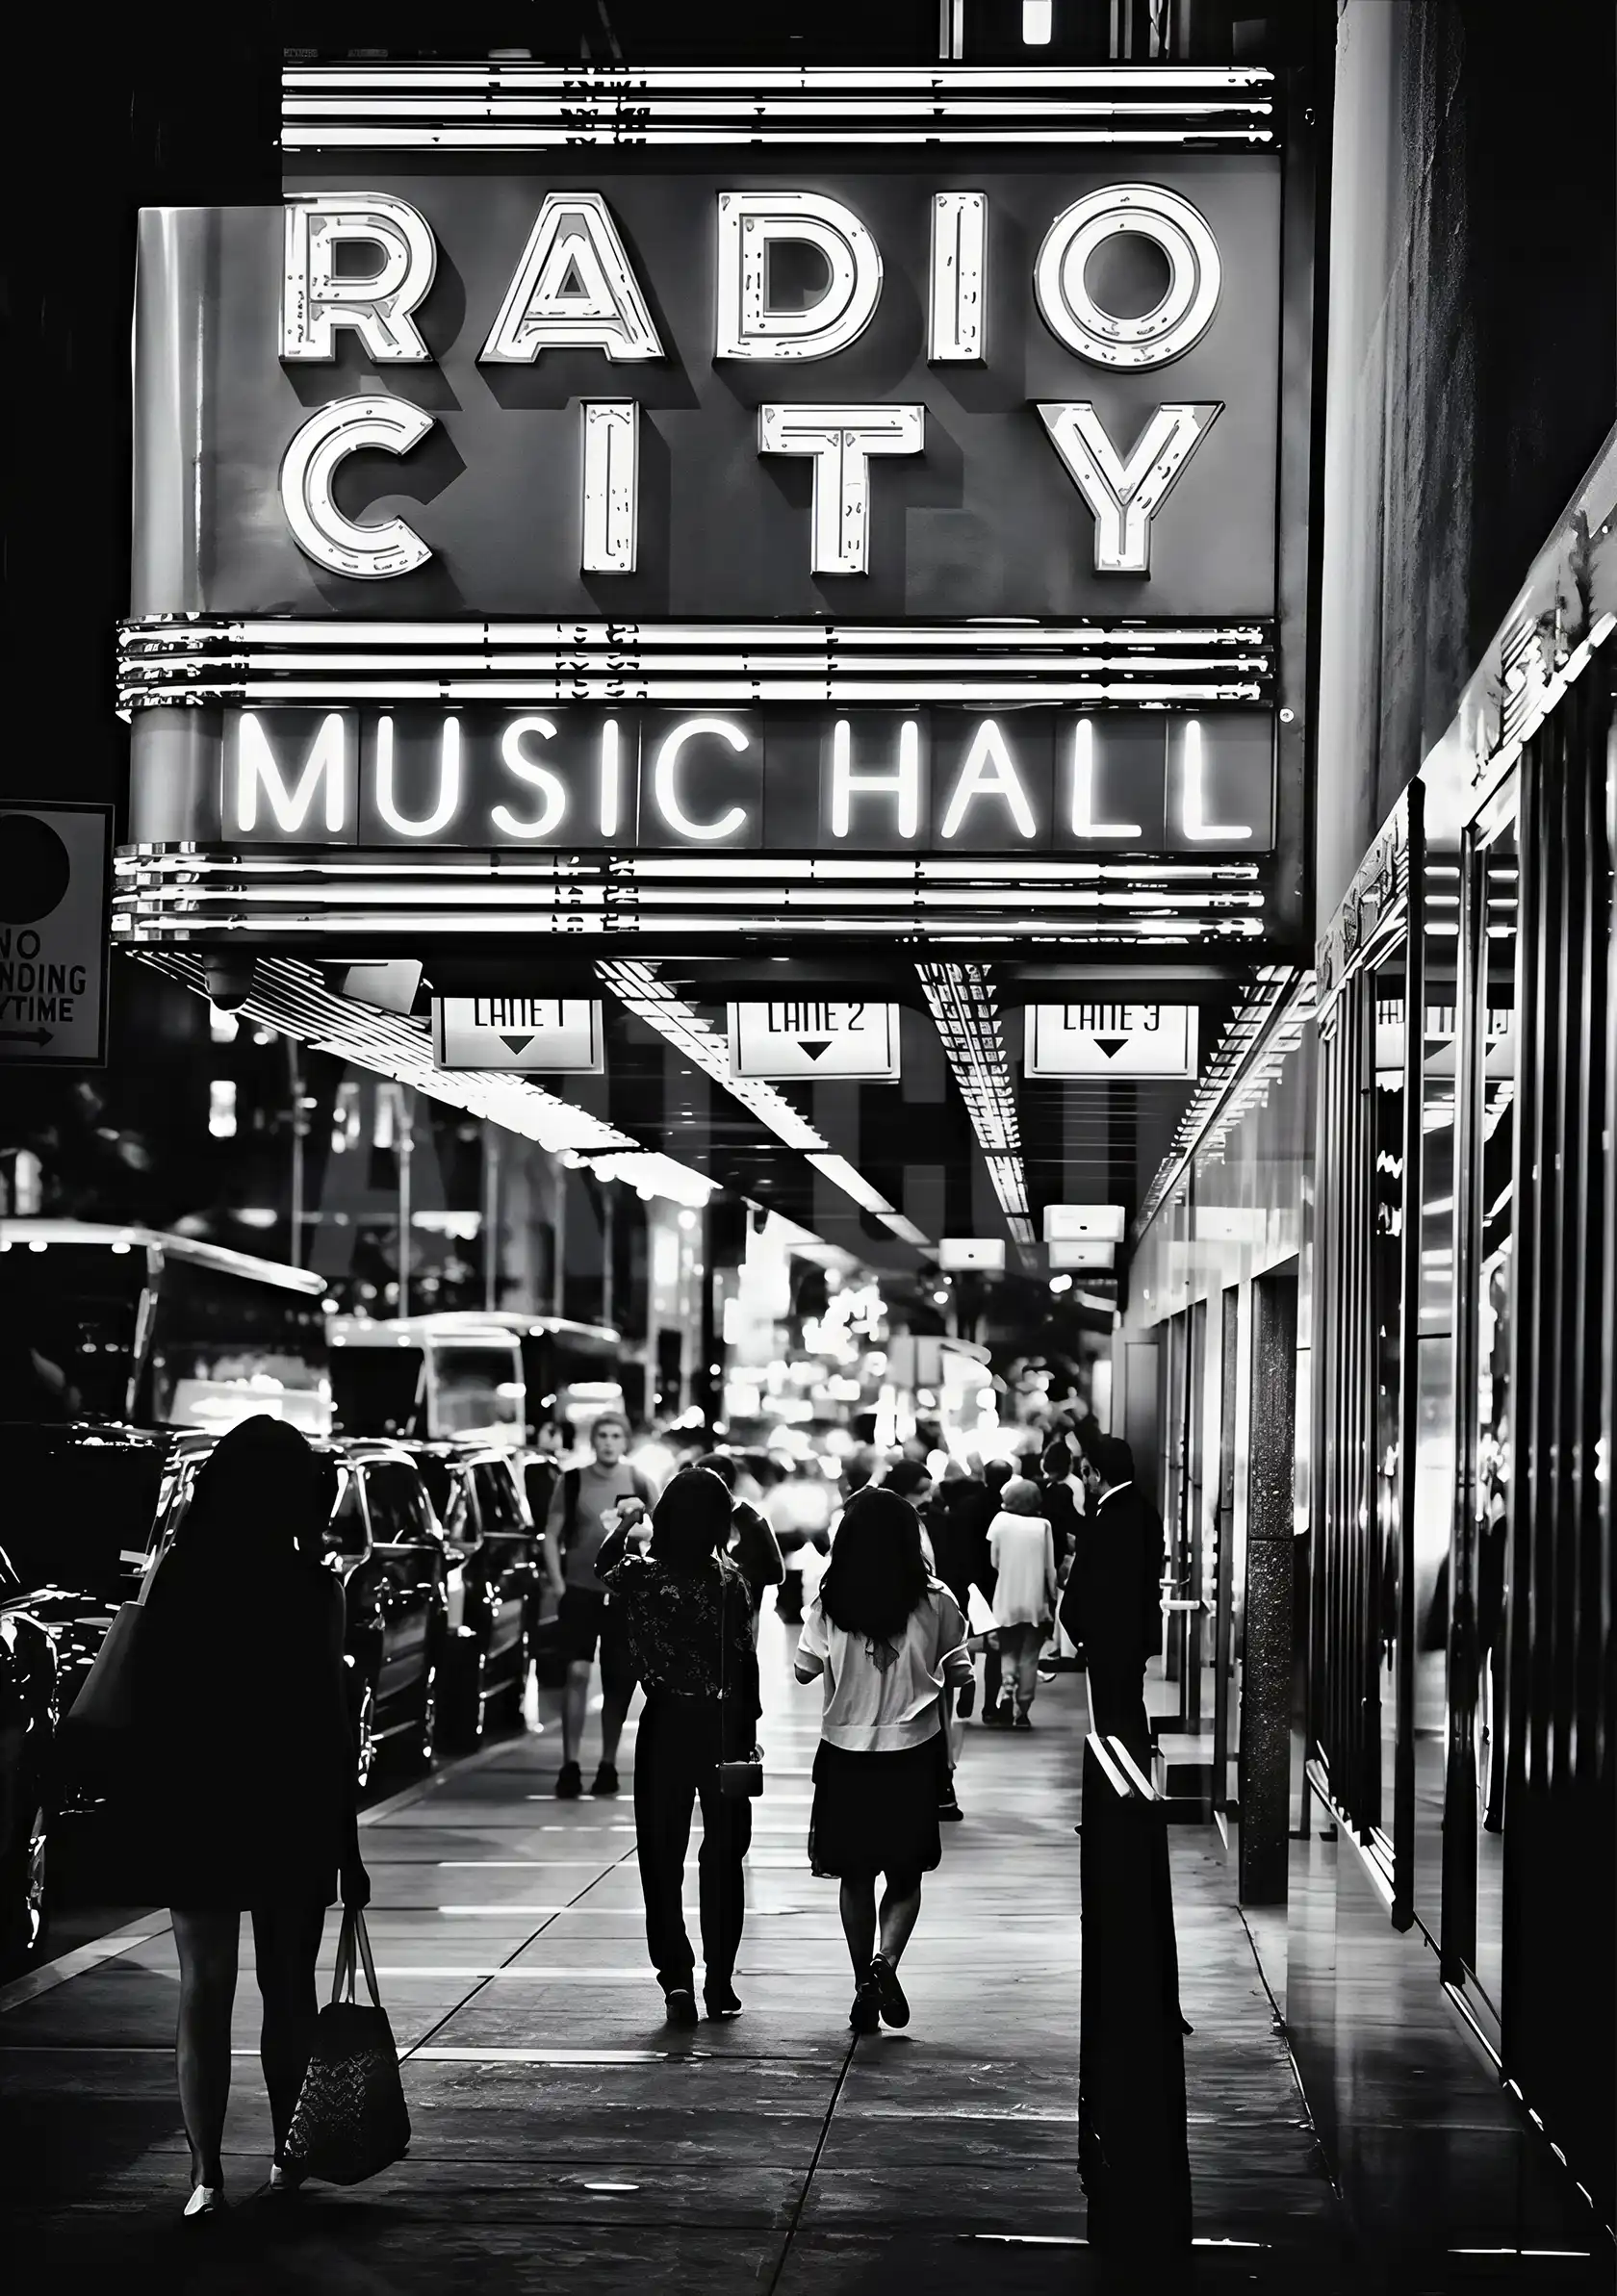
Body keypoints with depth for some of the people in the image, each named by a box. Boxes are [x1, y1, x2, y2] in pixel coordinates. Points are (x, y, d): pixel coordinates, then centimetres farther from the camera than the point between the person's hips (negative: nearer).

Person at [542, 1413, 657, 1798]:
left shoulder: (638, 1485, 4)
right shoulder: (573, 1482, 2)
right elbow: (551, 1536, 5)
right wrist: (558, 1584, -3)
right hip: (580, 1590, -2)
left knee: (618, 1683, 5)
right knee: (577, 1672, -14)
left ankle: (608, 1765, 18)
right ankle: (570, 1765, -13)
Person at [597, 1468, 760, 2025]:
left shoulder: (638, 1575, -8)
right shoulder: (728, 1581, -13)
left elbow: (603, 1565, 16)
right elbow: (744, 1662, -9)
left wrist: (628, 1526, 31)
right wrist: (748, 1724, 2)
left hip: (665, 1724, 0)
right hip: (722, 1724, 0)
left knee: (662, 1855, 7)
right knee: (724, 1854, 12)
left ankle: (676, 1976, -6)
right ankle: (719, 1982, 15)